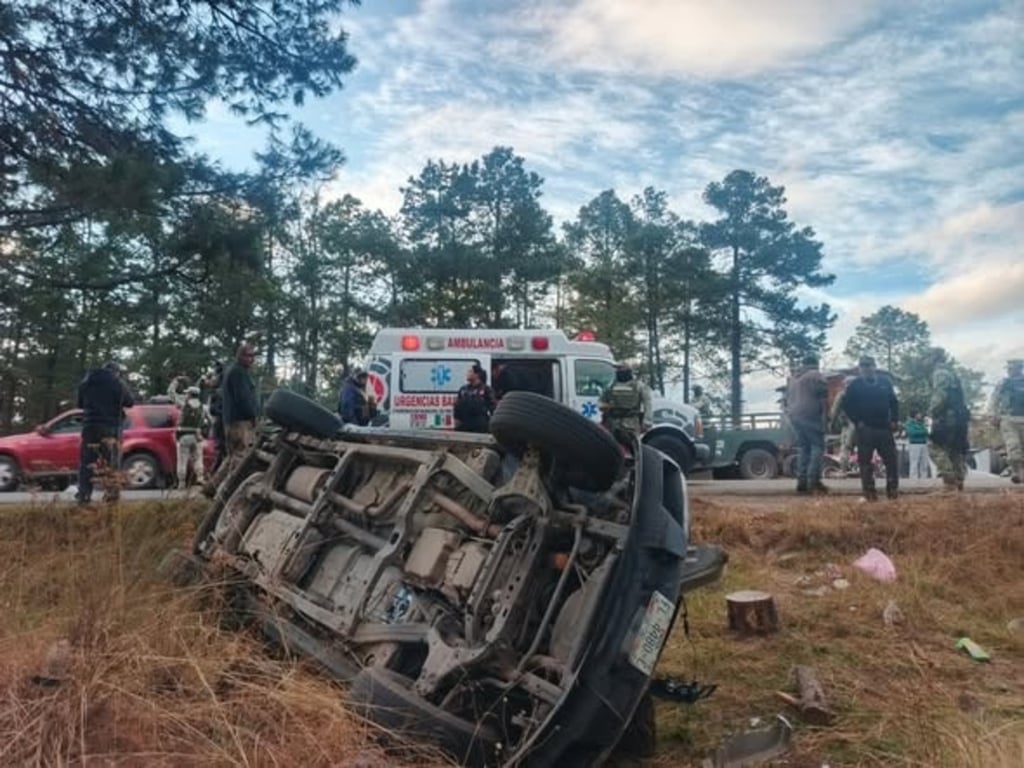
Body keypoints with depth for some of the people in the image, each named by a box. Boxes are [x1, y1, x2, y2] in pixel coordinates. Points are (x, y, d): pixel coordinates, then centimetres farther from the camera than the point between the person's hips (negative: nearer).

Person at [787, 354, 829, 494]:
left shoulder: (796, 379, 25)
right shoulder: (816, 375, 3)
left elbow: (789, 400, 27)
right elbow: (823, 397, -8)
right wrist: (826, 415, -7)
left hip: (794, 415, 7)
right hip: (810, 415, -7)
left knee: (802, 448, 9)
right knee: (817, 447, -6)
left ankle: (802, 482, 3)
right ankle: (813, 481, -16)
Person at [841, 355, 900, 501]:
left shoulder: (885, 382, 10)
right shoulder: (854, 385, 0)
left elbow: (894, 402, 15)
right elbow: (847, 405, -2)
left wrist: (895, 420, 3)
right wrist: (857, 421, -11)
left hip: (884, 428, 3)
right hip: (865, 429, -3)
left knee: (891, 459, 3)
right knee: (865, 461, -1)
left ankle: (893, 489, 12)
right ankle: (869, 492, 4)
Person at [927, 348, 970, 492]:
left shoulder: (940, 372, -9)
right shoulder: (951, 372, 22)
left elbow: (940, 394, -21)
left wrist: (932, 411, -13)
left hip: (947, 416, -10)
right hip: (959, 416, 10)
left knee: (935, 446, -7)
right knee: (956, 450, 10)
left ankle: (949, 479, -14)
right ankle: (958, 481, 9)